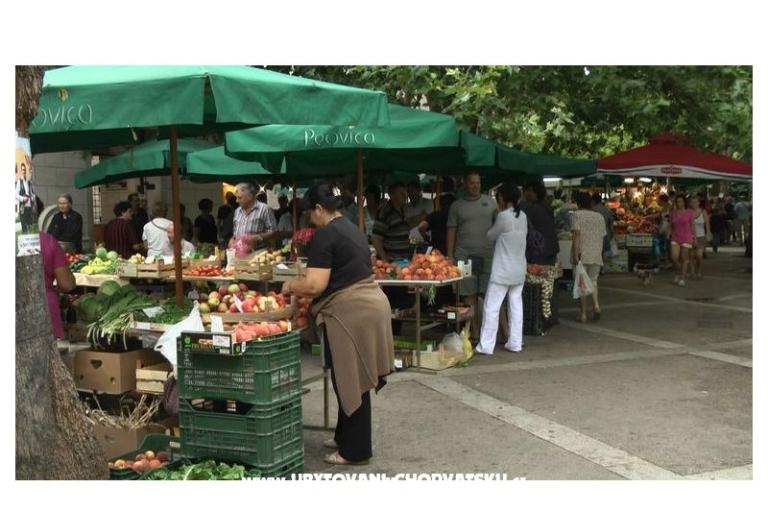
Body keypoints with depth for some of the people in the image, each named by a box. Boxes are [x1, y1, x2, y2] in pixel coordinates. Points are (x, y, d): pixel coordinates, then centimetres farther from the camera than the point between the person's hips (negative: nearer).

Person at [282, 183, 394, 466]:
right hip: (371, 302, 9)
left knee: (349, 381, 0)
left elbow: (315, 285, -19)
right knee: (354, 379, 17)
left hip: (349, 312, -9)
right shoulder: (352, 228, 16)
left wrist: (291, 286, 1)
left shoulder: (325, 234, -12)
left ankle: (356, 450, 9)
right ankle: (345, 436, 29)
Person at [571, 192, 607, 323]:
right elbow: (602, 237, 11)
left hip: (582, 254, -4)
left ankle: (583, 314, 4)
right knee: (593, 281, 19)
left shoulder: (577, 215, -4)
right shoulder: (600, 217, 11)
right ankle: (596, 305, -4)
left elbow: (576, 234, -13)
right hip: (596, 255, 4)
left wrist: (575, 254, -15)